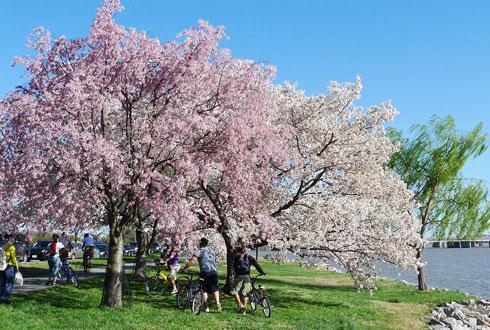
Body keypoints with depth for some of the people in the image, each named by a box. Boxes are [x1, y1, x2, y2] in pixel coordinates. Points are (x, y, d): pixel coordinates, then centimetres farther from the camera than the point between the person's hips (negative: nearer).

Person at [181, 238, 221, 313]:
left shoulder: (199, 251, 0)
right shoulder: (211, 250, 18)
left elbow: (192, 261, -10)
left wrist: (184, 269, -4)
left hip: (205, 272, -4)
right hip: (214, 272, 4)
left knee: (204, 290, 7)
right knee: (214, 289, 14)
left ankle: (206, 307, 7)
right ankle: (218, 303, -3)